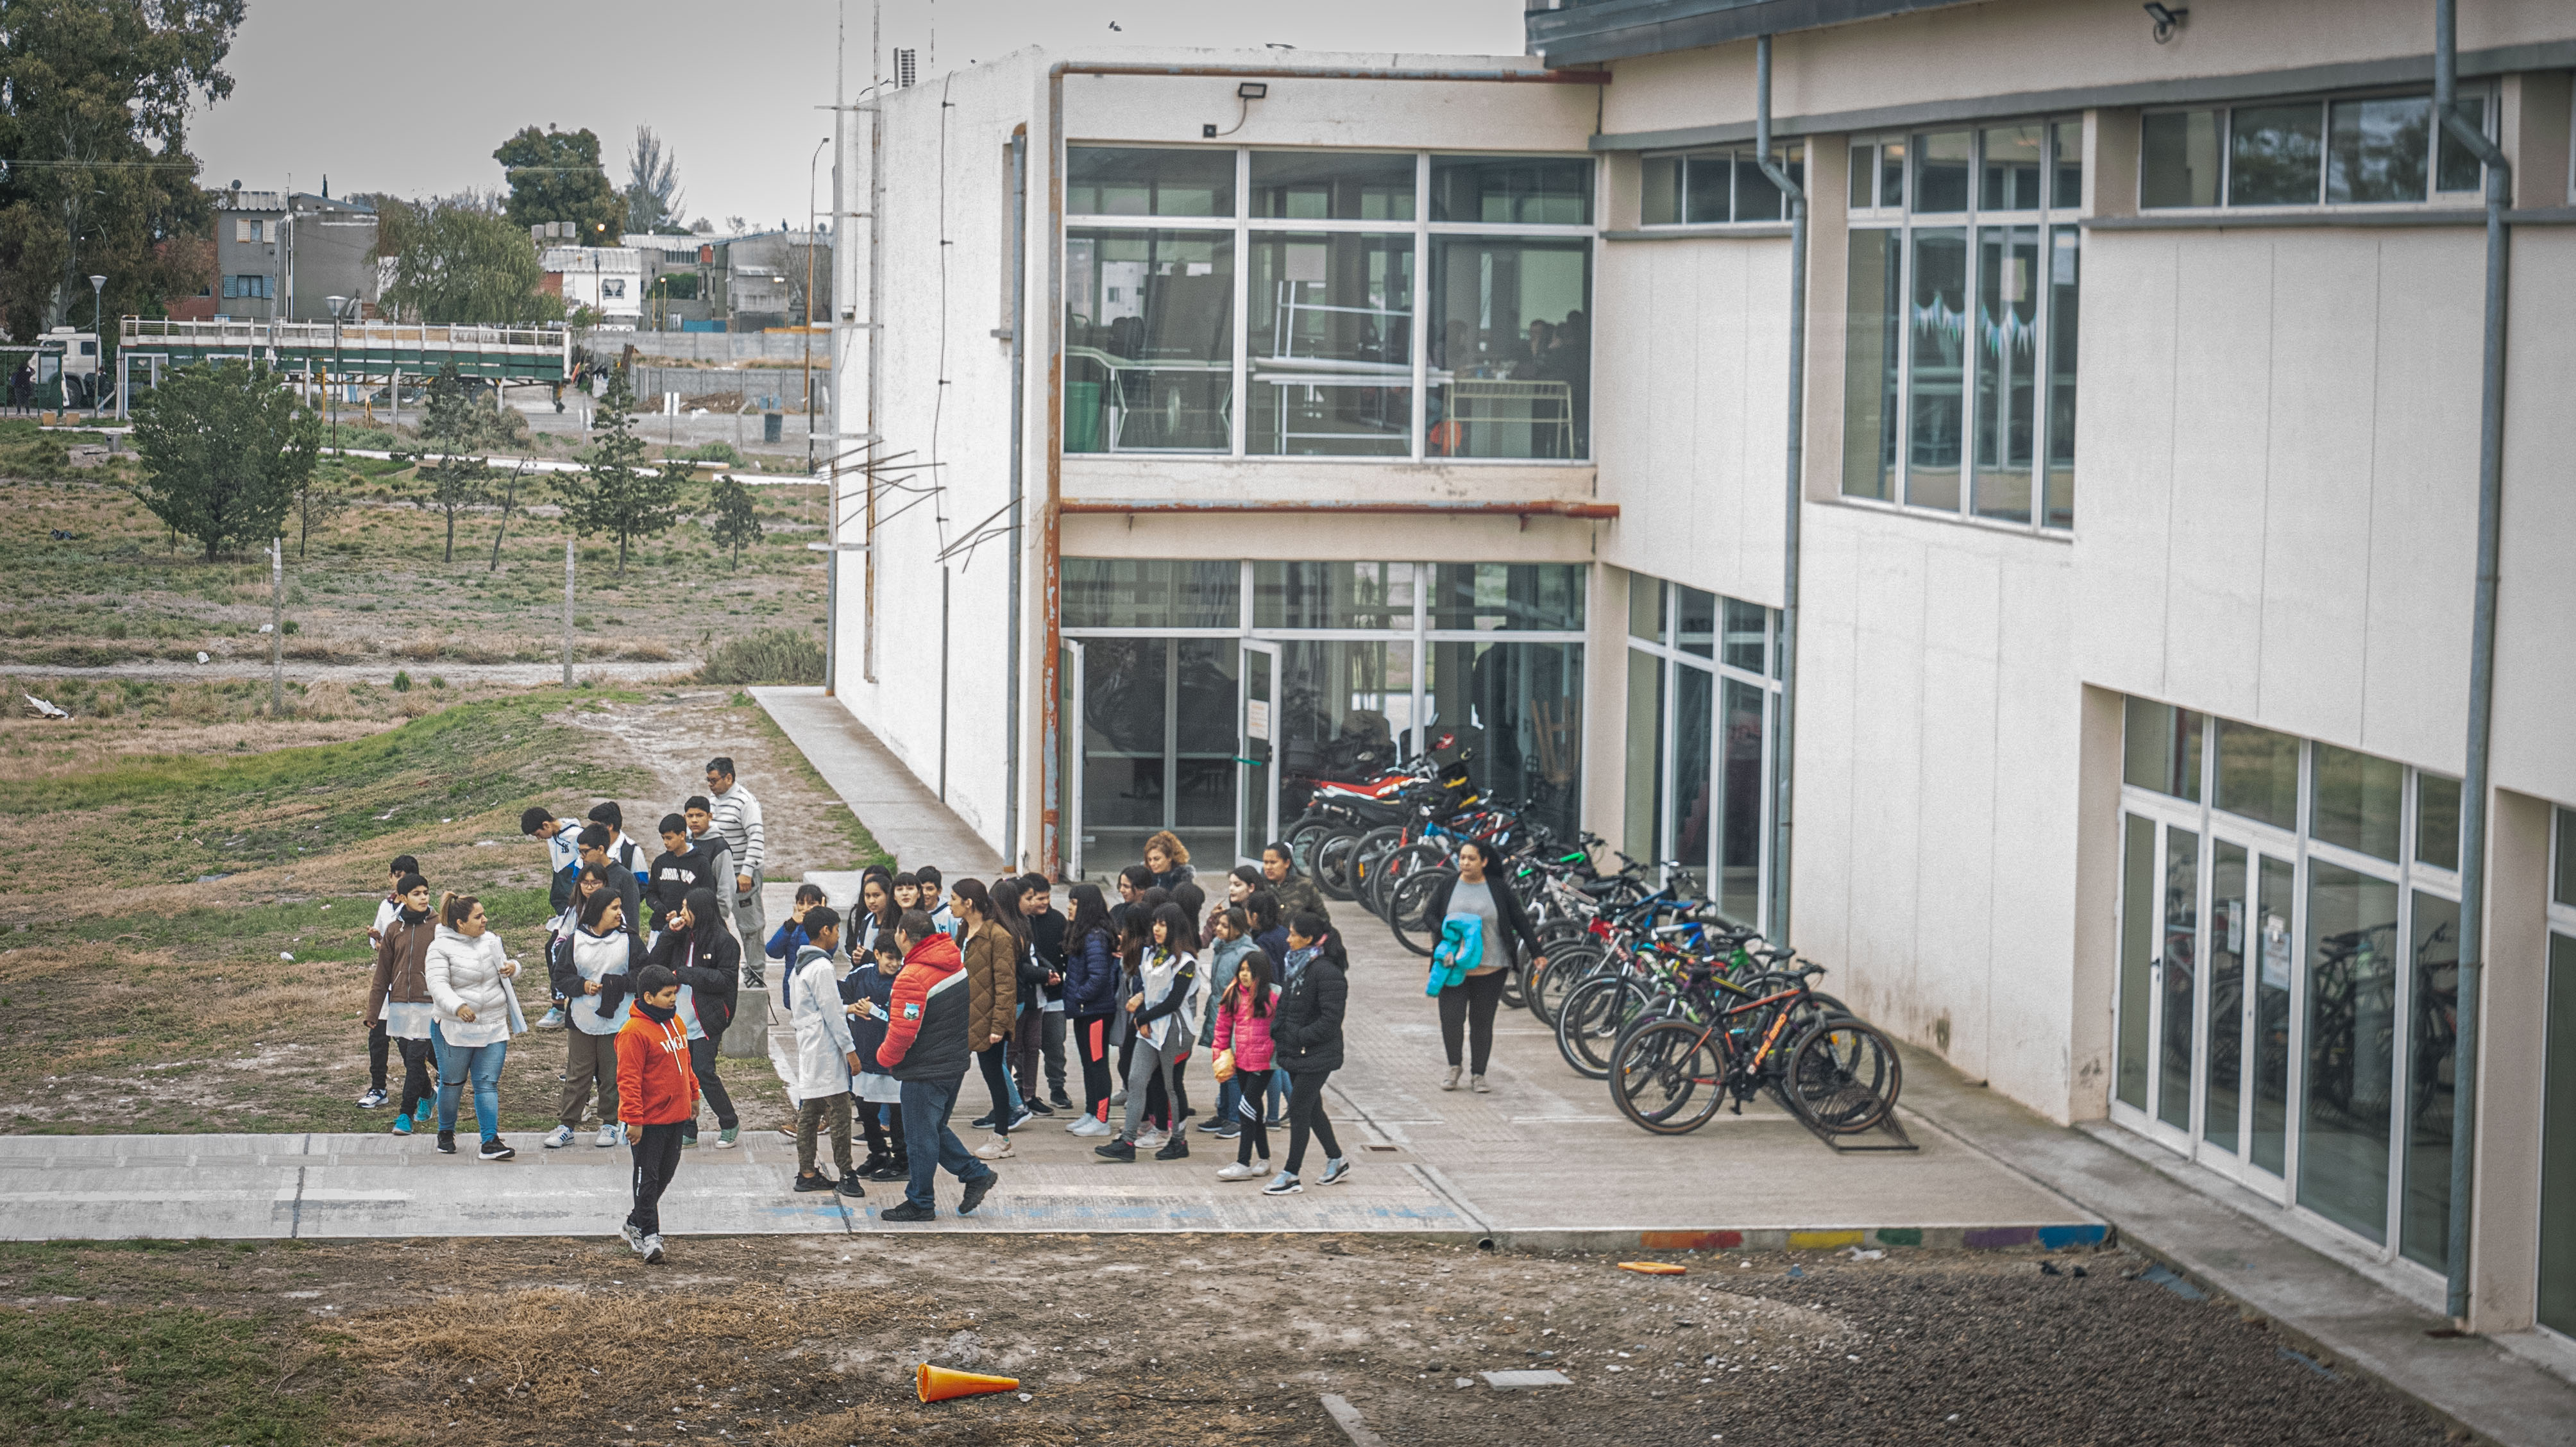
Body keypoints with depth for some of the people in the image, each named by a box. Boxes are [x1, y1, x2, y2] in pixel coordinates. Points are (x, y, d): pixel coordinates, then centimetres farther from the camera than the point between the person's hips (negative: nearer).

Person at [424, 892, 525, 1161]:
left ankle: (491, 1141, -5)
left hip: (493, 1027, 4)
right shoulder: (441, 948, -9)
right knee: (452, 1083, 9)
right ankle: (446, 1133, 30)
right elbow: (438, 985, -20)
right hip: (454, 1028, -4)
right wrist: (458, 1006, -38)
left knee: (488, 1084, -2)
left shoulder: (491, 940, 9)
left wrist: (512, 968, 0)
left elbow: (503, 968, 26)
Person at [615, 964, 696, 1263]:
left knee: (665, 1174, 15)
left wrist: (693, 1096, 24)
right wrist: (634, 1119, -21)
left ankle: (635, 1224, 31)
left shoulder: (676, 1023, 9)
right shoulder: (634, 1032, -17)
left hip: (676, 1116, 8)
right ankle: (649, 1237, 2)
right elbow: (628, 1079, -19)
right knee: (648, 1178, -2)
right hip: (649, 1121, -8)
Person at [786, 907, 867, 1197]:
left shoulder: (801, 964, 13)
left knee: (809, 1111, 10)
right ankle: (846, 1175, -5)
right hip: (826, 1051, -10)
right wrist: (850, 1049, -12)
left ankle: (806, 1173, 12)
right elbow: (832, 1013, -17)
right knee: (839, 1111, -6)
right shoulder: (822, 967, -16)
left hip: (808, 1048, 10)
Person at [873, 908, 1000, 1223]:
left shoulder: (912, 978, -22)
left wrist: (885, 1057, -4)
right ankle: (976, 1174, 18)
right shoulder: (958, 964, 4)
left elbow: (903, 1032, -23)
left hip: (925, 1071, -9)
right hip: (956, 1064, 9)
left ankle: (920, 1203, 12)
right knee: (935, 1129, 22)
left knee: (920, 1137, 3)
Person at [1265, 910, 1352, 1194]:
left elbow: (1330, 1021, -22)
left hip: (1316, 1057, -9)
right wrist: (1277, 1035, 5)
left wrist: (1297, 1038, -21)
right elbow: (1284, 1007, 18)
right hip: (1296, 1054, 9)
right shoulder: (1298, 968, 10)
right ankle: (1337, 1162, 30)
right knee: (1312, 1109, 16)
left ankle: (1291, 1176, 1)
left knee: (1299, 1109, -5)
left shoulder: (1327, 973, -19)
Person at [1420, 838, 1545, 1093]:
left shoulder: (1499, 889, 4)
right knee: (1451, 1018, -9)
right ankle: (1454, 1067, 13)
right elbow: (1429, 917, 7)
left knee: (1482, 1022, 2)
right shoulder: (1446, 886, 6)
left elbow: (1520, 921, 9)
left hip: (1490, 968, 0)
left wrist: (1536, 953, 7)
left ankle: (1478, 1074, 14)